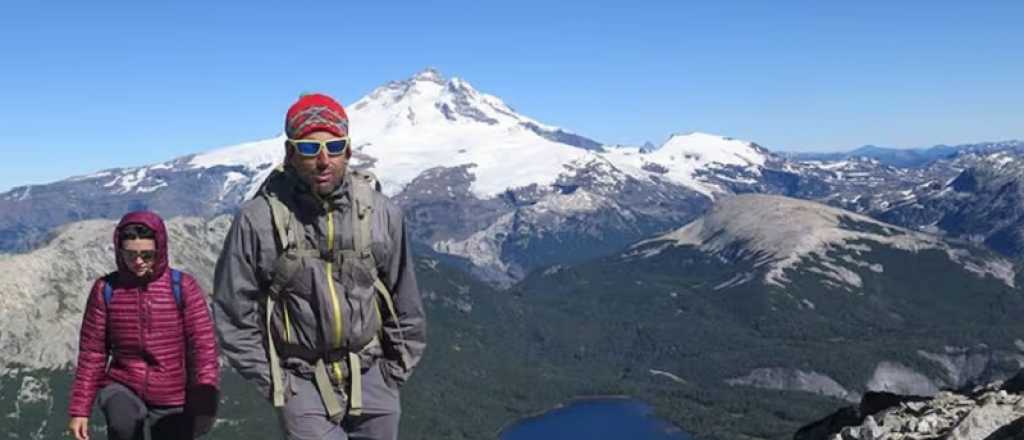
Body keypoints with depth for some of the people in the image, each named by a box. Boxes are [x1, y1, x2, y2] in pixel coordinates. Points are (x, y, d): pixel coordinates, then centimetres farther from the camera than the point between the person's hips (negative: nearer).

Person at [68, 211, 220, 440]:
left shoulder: (183, 287, -8)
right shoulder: (106, 289, -2)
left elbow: (203, 346, -11)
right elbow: (92, 352, 3)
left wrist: (204, 396, -23)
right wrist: (80, 409, 0)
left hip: (172, 398, 0)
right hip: (123, 387, 1)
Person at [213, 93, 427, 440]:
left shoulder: (380, 213, -5)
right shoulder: (258, 220, -12)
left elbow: (405, 306, 6)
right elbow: (234, 313, -3)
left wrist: (395, 372, 6)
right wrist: (271, 381, -3)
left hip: (370, 375, 3)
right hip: (301, 381, -3)